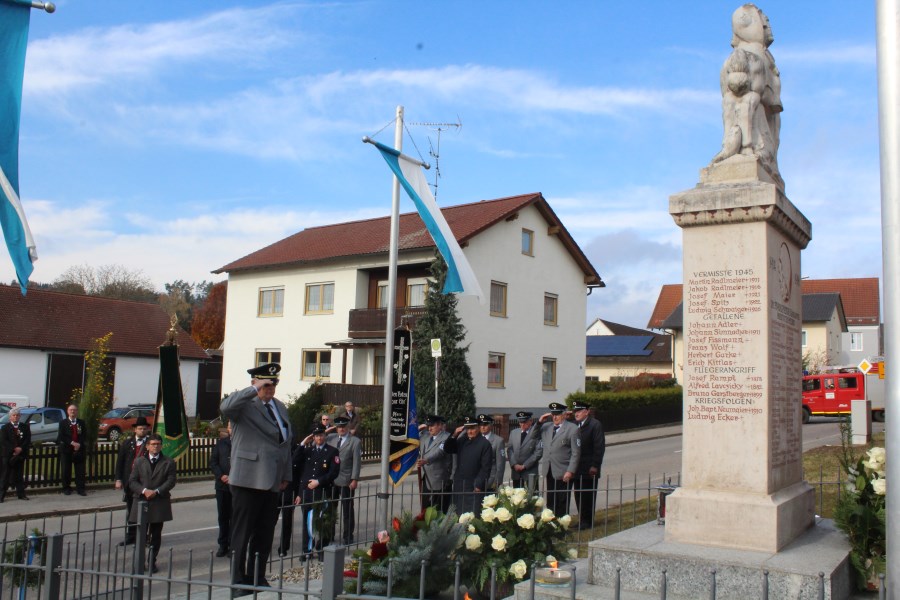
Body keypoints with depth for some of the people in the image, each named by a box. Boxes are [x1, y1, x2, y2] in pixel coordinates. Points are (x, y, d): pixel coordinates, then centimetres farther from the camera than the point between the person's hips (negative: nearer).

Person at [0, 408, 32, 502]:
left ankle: (21, 494, 11)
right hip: (8, 455, -2)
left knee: (19, 475, 8)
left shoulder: (25, 427, 9)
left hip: (20, 454, 2)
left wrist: (21, 449, -13)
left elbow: (28, 440, 2)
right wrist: (14, 449, -17)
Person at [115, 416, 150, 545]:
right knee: (130, 510, 12)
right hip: (129, 481, 3)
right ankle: (130, 537, 22)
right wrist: (118, 479, -1)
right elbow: (120, 462, 7)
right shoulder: (127, 444, 7)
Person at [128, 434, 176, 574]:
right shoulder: (139, 461, 8)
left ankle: (152, 562, 15)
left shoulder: (168, 462, 4)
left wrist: (156, 491, -17)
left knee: (156, 535, 5)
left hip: (159, 503, 0)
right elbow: (132, 481, 1)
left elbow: (171, 481, -4)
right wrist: (144, 491, -15)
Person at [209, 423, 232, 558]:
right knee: (223, 516, 10)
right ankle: (223, 545, 18)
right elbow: (213, 462, 6)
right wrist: (221, 476, -9)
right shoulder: (221, 443, 8)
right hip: (222, 485, 3)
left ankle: (232, 545, 10)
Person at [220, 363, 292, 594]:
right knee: (242, 533, 1)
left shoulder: (280, 407, 17)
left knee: (265, 534, 12)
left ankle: (257, 578, 23)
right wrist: (254, 390, -28)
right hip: (248, 480, -7)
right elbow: (226, 407, -31)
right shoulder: (244, 405, -6)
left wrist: (286, 475, 17)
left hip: (272, 482, 7)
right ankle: (239, 582, 10)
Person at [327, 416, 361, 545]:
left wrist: (355, 479, -13)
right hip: (331, 480, 3)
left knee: (347, 510, 5)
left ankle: (347, 536, 15)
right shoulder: (330, 438, 9)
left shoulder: (355, 441, -2)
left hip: (346, 481, -3)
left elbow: (357, 461, -7)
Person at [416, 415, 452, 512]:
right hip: (426, 480, 7)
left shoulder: (447, 437, -11)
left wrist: (426, 461, -41)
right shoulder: (425, 436, 12)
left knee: (440, 512, 0)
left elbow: (439, 452, -25)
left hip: (441, 481, -7)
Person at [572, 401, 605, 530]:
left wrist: (595, 466, -15)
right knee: (578, 495, 10)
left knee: (589, 495, 1)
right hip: (577, 468, 6)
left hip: (589, 469, -6)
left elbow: (599, 447, -11)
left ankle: (587, 521, 10)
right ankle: (582, 520, 19)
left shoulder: (595, 424, -8)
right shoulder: (574, 425, 11)